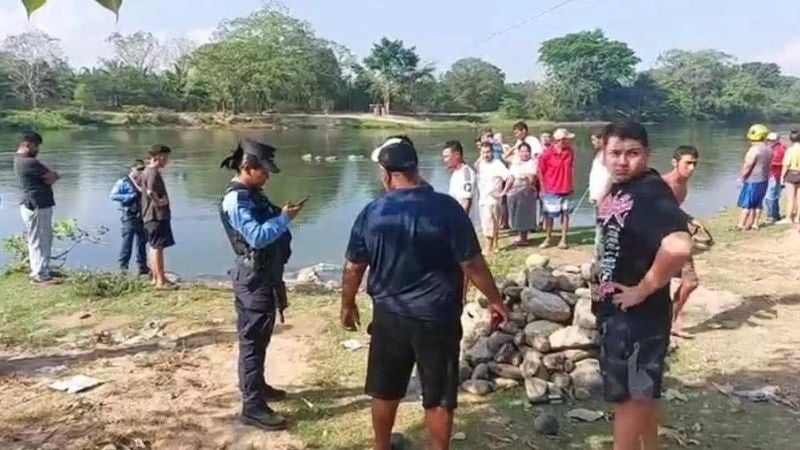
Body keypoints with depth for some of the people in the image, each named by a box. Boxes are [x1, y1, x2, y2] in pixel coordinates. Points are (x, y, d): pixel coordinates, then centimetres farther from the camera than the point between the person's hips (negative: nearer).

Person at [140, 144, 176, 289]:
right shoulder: (153, 173, -17)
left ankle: (156, 277, 23)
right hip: (157, 215, -10)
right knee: (158, 247, -7)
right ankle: (161, 281, -4)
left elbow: (138, 184, 29)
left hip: (150, 215, 10)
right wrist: (158, 201, -15)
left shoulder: (146, 171, 14)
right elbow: (150, 191, -31)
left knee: (155, 247, 15)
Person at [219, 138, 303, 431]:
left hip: (266, 276, 10)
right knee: (252, 340, -4)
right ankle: (252, 406, 2)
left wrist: (283, 215, 3)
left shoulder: (252, 194, 13)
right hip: (253, 280, -10)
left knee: (261, 338, 21)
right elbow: (257, 236, -28)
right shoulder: (236, 200, -19)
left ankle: (257, 386, 36)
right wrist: (284, 218, -19)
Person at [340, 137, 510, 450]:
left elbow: (353, 268, 1)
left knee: (385, 390, 20)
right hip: (437, 317, -3)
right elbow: (471, 263, -12)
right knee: (439, 397, 12)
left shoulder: (371, 213, -5)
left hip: (389, 315, 3)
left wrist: (348, 305, 17)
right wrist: (495, 300, 2)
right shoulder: (446, 208, -14)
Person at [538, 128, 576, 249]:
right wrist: (543, 187, -5)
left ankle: (563, 240, 14)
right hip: (551, 190, -3)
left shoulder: (570, 152, -1)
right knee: (549, 215, 8)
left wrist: (571, 185, 8)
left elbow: (572, 168, 10)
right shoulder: (547, 154, -13)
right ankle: (548, 239, 22)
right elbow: (541, 171, -5)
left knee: (565, 214, 6)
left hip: (566, 189, 3)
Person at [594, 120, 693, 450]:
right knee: (641, 392, 22)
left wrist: (644, 289, -26)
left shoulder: (652, 192, -22)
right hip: (615, 310, 9)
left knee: (628, 397, 5)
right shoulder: (618, 190, 6)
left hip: (637, 314, -9)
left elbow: (678, 247, -38)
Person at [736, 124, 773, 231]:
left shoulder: (754, 149, -19)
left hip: (752, 181, -8)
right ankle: (755, 224, 18)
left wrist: (741, 177, -6)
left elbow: (747, 166, -17)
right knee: (758, 203, 13)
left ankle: (741, 224, 3)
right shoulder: (769, 150, 7)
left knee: (747, 204, -1)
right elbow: (768, 166, 13)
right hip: (764, 180, 8)